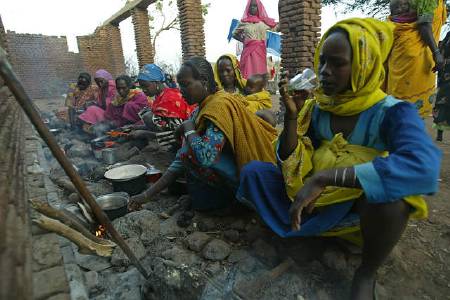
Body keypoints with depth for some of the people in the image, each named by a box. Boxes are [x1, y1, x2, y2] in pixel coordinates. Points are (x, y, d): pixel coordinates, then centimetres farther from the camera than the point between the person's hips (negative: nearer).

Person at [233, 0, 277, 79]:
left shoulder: (264, 21, 13)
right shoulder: (244, 22, 11)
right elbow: (234, 34, 20)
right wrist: (243, 40, 9)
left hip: (261, 51, 1)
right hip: (248, 51, -1)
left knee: (260, 73, -6)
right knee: (248, 73, -8)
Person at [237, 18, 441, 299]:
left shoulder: (393, 112, -16)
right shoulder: (316, 109, -5)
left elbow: (424, 167, -37)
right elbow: (291, 166, -7)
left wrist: (324, 177, -41)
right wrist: (292, 115, -21)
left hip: (362, 204, -2)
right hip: (312, 197, 3)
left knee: (390, 188, -36)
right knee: (253, 171, -13)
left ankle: (367, 273, -7)